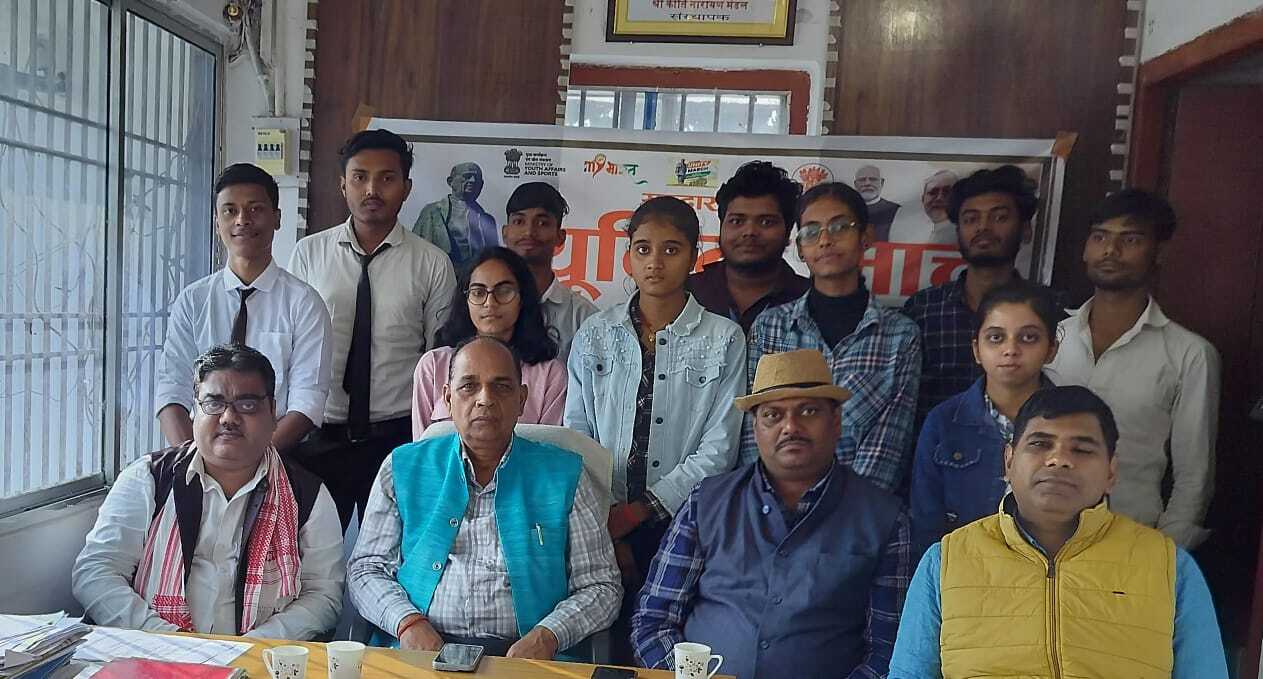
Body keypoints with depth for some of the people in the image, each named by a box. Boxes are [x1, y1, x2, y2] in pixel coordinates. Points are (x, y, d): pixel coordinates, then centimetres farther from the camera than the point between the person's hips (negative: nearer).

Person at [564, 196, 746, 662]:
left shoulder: (723, 339, -3)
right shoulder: (595, 335, 2)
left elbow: (717, 450, -8)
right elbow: (575, 437, 1)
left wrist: (634, 514, -11)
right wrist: (604, 527, -5)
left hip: (682, 524, -1)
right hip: (602, 529, 1)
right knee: (605, 644, 6)